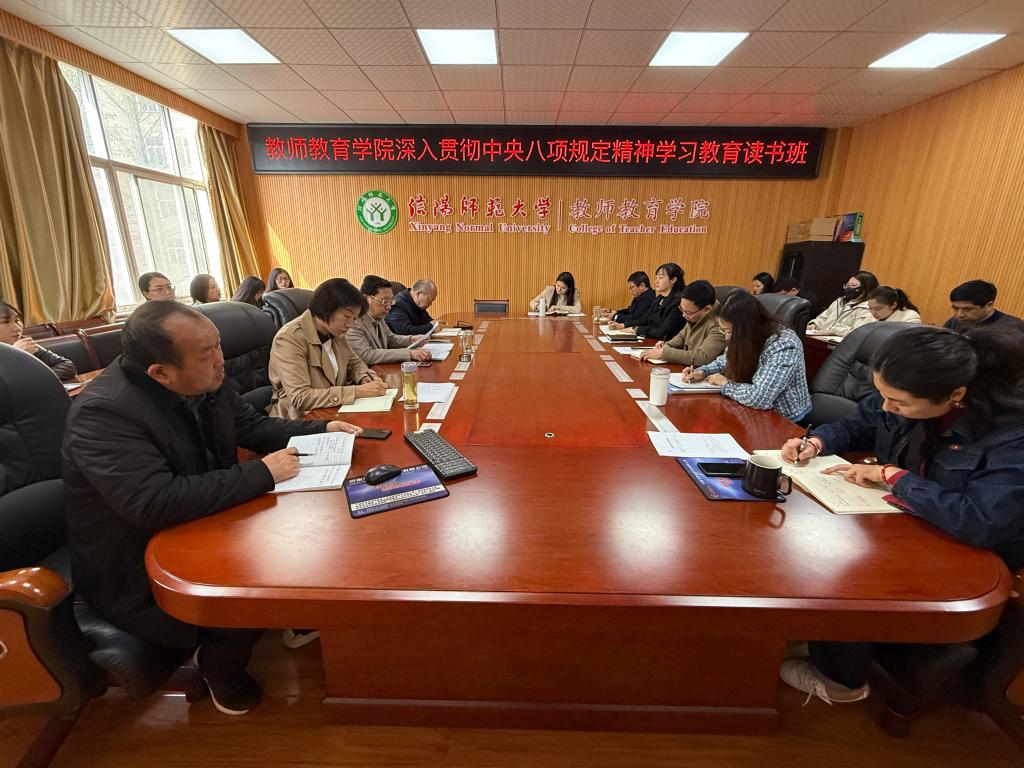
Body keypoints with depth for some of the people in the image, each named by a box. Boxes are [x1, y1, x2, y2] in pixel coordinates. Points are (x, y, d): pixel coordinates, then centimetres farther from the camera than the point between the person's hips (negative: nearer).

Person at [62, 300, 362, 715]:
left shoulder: (205, 382, -8)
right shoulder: (103, 413, -30)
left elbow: (253, 425, 7)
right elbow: (154, 503, -39)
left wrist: (321, 430, -6)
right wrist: (261, 473, -33)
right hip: (136, 572, -7)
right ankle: (219, 670, 11)